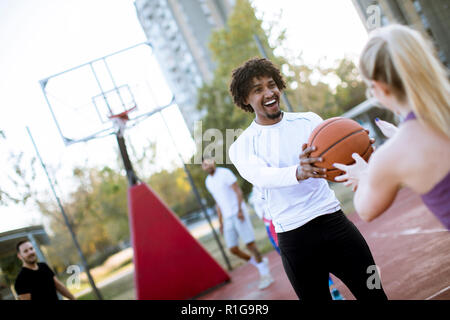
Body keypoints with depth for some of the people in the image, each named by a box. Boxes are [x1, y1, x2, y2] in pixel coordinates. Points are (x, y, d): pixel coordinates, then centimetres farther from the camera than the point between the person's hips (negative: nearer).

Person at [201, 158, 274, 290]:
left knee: (249, 243, -10)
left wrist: (239, 210, -22)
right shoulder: (208, 182, 14)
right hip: (227, 217, 6)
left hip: (238, 213, -6)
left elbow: (238, 191, -11)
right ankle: (259, 263, 19)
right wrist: (220, 222, 17)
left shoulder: (225, 173, -6)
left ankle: (265, 273, 1)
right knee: (233, 249, -1)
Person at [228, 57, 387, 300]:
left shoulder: (308, 120, 8)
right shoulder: (242, 146, 0)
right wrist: (299, 173, -43)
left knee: (373, 294, 6)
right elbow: (259, 175, -21)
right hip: (294, 238, -2)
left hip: (333, 220, 2)